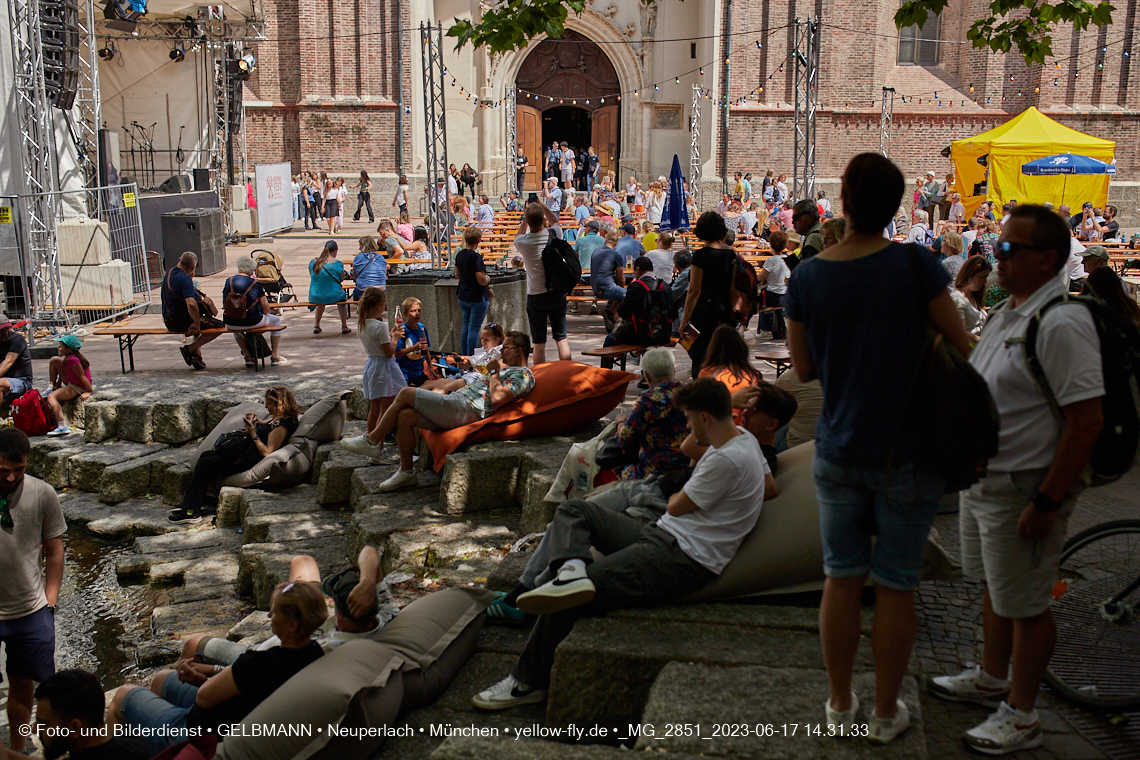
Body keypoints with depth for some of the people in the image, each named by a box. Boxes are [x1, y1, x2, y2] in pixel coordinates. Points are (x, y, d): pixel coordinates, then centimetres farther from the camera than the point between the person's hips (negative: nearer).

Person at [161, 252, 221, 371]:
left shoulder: (169, 273, 7)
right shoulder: (185, 279, -23)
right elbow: (191, 304, -35)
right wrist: (197, 325, -27)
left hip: (169, 323, 10)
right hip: (182, 323, -10)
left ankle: (197, 355, 19)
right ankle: (190, 349, -4)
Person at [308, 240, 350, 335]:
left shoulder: (313, 262, -1)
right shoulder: (338, 263, -11)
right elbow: (342, 279, 3)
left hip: (314, 298, 3)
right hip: (332, 297, -3)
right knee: (342, 293, 33)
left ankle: (316, 326, 45)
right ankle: (344, 327, 37)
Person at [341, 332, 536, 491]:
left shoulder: (523, 375, -5)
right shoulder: (508, 369, 29)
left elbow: (497, 397, -22)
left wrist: (494, 372, -7)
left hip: (463, 409, -11)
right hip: (456, 399, 11)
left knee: (405, 394, -12)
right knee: (405, 416, -7)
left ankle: (371, 441, -1)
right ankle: (406, 472, 2)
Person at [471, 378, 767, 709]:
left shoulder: (728, 461, -20)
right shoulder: (743, 437, 10)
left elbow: (677, 507, -8)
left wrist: (674, 497, 14)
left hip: (683, 559, -11)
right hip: (662, 535, 11)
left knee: (566, 602, -17)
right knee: (572, 510, 4)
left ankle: (528, 682, -4)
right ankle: (572, 570, -26)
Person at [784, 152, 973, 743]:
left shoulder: (806, 277, -5)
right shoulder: (916, 266, -14)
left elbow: (803, 369, 5)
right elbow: (962, 348, -5)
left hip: (838, 449, 3)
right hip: (908, 452, -2)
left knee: (842, 579, 14)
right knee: (895, 585, 10)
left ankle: (840, 703, 28)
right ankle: (886, 712, 24)